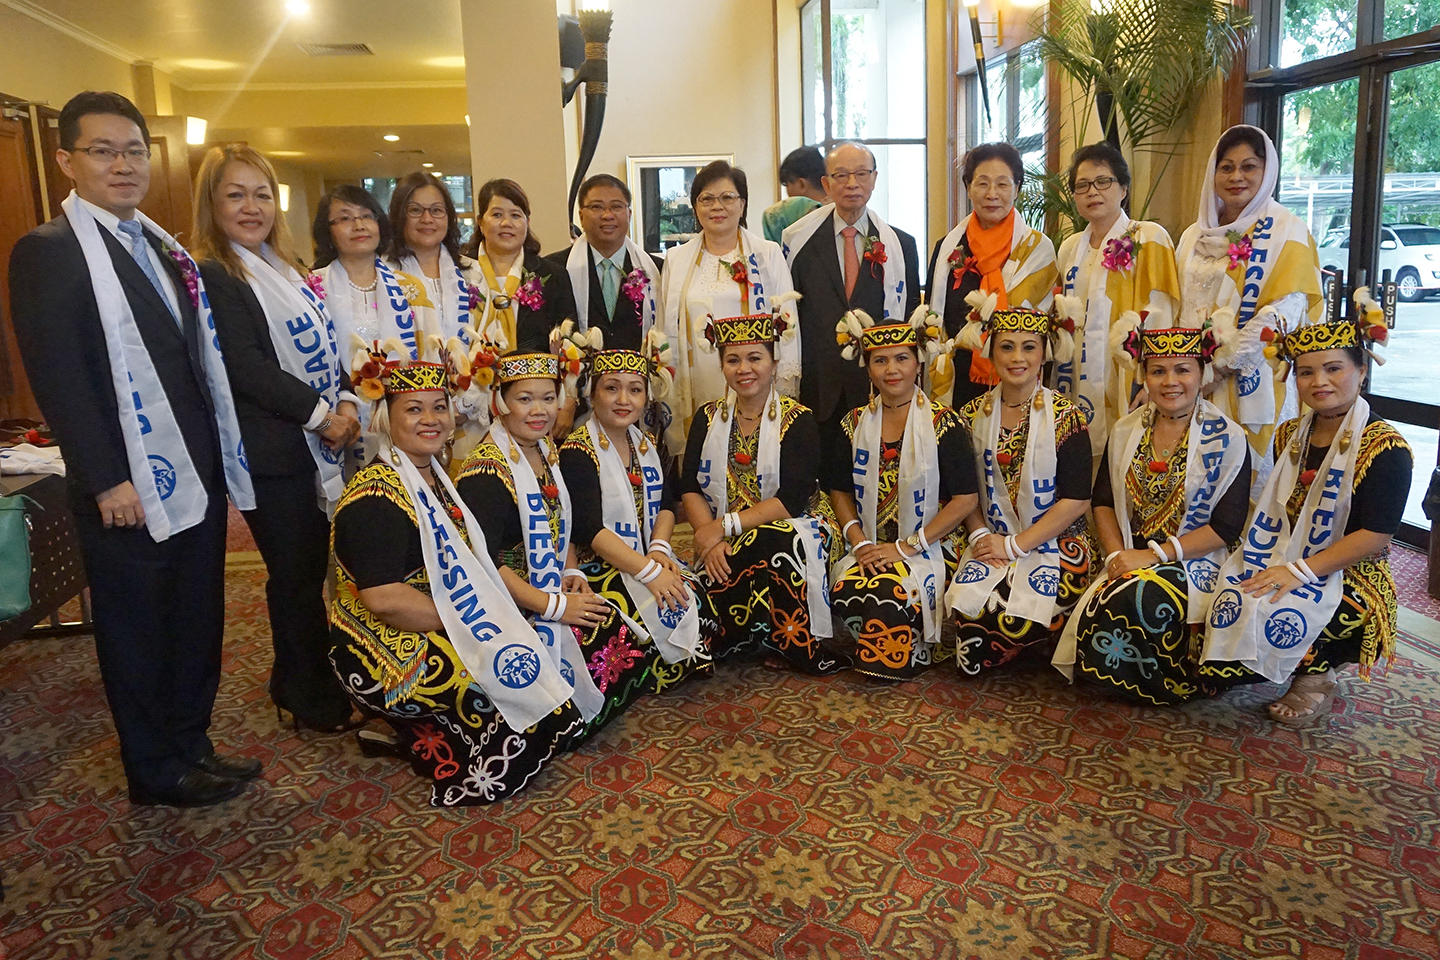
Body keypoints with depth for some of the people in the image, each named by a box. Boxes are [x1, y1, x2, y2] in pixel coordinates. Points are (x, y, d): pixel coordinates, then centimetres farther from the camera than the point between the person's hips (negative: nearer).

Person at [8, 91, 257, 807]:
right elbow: (57, 376, -14)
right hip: (130, 485, -7)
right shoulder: (48, 251, -8)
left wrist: (222, 455, 8)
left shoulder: (164, 247, 14)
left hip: (197, 474, 7)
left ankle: (191, 743, 33)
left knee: (198, 620, 15)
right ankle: (157, 772, 24)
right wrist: (107, 479, -18)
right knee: (137, 629, 8)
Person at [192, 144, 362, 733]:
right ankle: (308, 700, 21)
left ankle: (308, 681, 31)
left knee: (312, 567, 15)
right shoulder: (211, 276, -11)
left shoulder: (286, 267, 15)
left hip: (322, 439, 8)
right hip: (273, 451, -7)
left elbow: (325, 345, 14)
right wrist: (320, 414, -15)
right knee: (295, 574, 4)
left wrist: (347, 401, -3)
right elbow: (246, 368, -18)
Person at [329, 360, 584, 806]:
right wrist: (467, 620, -19)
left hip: (440, 634, 9)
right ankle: (419, 741, 3)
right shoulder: (375, 495, -20)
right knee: (522, 682, -16)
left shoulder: (433, 477, 9)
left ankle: (416, 732, 8)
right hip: (387, 653, -9)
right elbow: (383, 599, -27)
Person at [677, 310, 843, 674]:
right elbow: (689, 490, 2)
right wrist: (710, 539, -16)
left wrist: (725, 526, -20)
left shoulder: (798, 421, -2)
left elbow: (792, 501, -13)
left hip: (786, 532, -2)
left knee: (776, 542, -36)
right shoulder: (707, 418, 10)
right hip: (720, 541, 3)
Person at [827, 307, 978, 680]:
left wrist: (906, 547, -13)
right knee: (845, 594, -26)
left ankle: (915, 651, 2)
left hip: (929, 549, -3)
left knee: (887, 593, -32)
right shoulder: (855, 424, 9)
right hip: (872, 548, 4)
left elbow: (964, 499, -8)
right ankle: (904, 648, 2)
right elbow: (840, 491, 13)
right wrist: (860, 543, -5)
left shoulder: (943, 424, -4)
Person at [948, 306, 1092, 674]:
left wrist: (1015, 545, -14)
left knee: (1019, 615, -27)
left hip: (1053, 543, -2)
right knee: (969, 605, -25)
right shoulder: (974, 415, 7)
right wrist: (979, 535, -8)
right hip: (991, 542, 3)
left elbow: (1076, 500, -9)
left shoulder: (1064, 416, -4)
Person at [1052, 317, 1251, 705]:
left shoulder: (1227, 439, -4)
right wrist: (1117, 555, -6)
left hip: (1193, 565, -4)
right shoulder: (1125, 430, 9)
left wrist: (1155, 555, -16)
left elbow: (1226, 527, -9)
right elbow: (1103, 501, 12)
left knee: (1136, 599, -33)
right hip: (1130, 561, 4)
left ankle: (1175, 683, -3)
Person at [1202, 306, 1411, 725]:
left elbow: (1376, 537, -18)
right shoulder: (1290, 436, 10)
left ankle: (1317, 676, -1)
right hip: (1283, 567, 6)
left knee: (1275, 614, -32)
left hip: (1348, 578, -6)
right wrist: (1264, 563, -2)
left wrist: (1301, 570, -25)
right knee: (1228, 606, -20)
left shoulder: (1385, 449, -11)